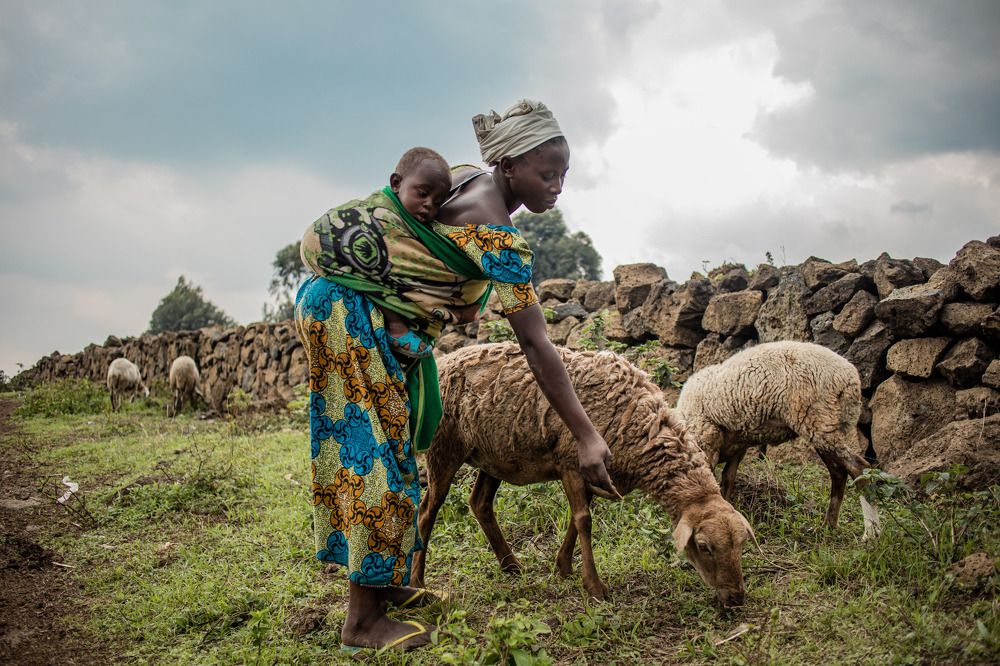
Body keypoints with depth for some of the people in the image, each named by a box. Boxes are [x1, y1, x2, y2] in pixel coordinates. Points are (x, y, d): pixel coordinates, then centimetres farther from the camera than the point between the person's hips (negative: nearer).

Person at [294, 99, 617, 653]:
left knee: (387, 443, 15)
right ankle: (363, 622, 2)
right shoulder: (494, 231, -22)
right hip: (351, 315, -10)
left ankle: (382, 582, 28)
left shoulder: (468, 179, 6)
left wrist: (456, 298, 6)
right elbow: (534, 344, -26)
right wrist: (585, 435, -26)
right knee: (372, 448, -7)